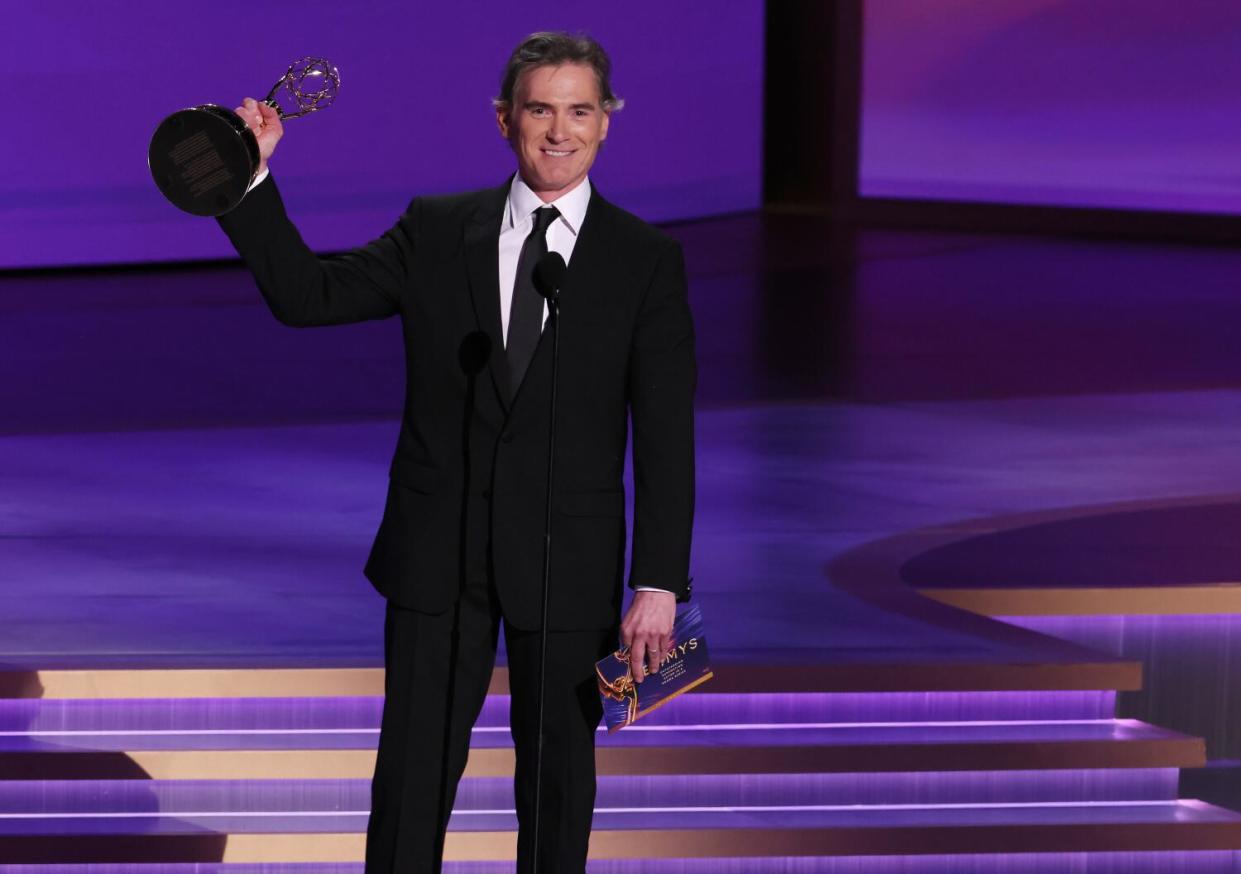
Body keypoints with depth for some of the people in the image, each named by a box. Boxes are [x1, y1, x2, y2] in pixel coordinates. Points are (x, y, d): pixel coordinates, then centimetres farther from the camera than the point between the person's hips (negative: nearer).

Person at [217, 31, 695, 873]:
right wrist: (250, 179, -11)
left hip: (567, 563, -1)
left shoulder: (648, 259, -2)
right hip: (438, 552, 1)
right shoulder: (436, 232, 4)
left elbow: (666, 436, -4)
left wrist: (659, 584, -9)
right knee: (412, 777, 3)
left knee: (559, 782, 10)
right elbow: (304, 293, 2)